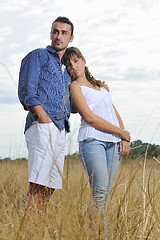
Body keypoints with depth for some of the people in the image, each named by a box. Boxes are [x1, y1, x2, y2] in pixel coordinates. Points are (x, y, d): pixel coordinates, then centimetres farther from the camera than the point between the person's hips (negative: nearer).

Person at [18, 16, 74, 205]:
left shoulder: (65, 69, 29)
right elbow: (26, 90, -7)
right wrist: (42, 114, -20)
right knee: (38, 184, -17)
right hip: (42, 126, -8)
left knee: (50, 186, 4)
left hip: (59, 130, 8)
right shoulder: (38, 56, 6)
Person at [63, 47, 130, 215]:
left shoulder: (100, 86, 26)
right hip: (92, 139, -6)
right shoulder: (74, 87, 5)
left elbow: (115, 113, 23)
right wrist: (121, 132, -3)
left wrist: (124, 140, 7)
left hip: (113, 142, 6)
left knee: (104, 194, -1)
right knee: (100, 192, -17)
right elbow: (89, 117, -6)